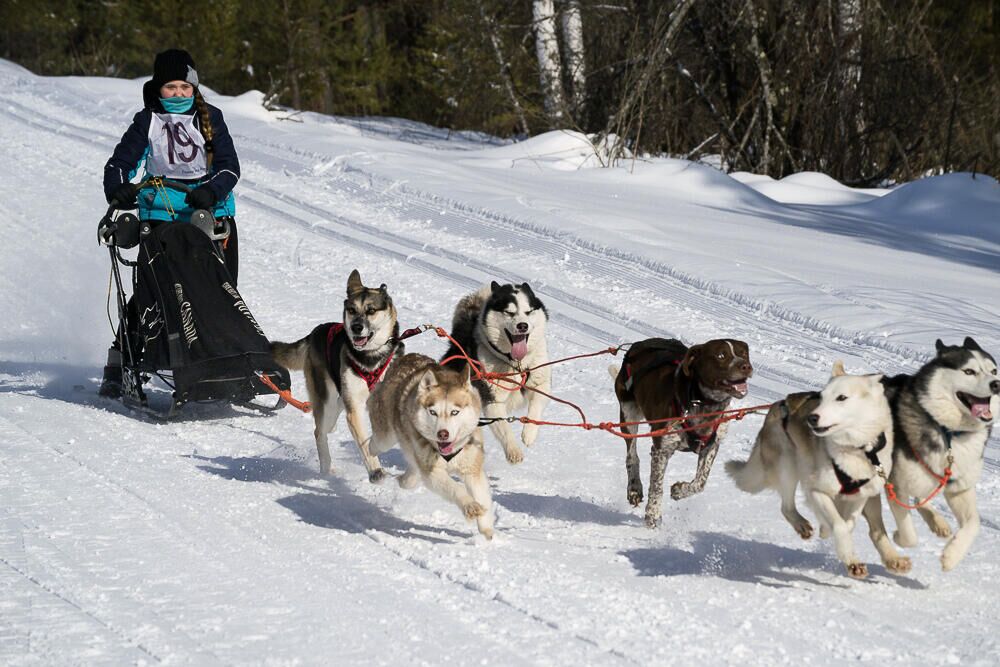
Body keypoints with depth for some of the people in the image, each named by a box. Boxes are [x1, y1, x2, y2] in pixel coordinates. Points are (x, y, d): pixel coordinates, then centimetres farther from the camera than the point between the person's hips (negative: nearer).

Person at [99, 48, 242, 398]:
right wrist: (118, 189, -21)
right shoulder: (147, 121, 7)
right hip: (161, 215, -1)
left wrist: (212, 191, -21)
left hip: (212, 212, 2)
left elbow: (229, 165, 0)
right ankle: (119, 361, -2)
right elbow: (120, 162, 1)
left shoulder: (210, 118, 8)